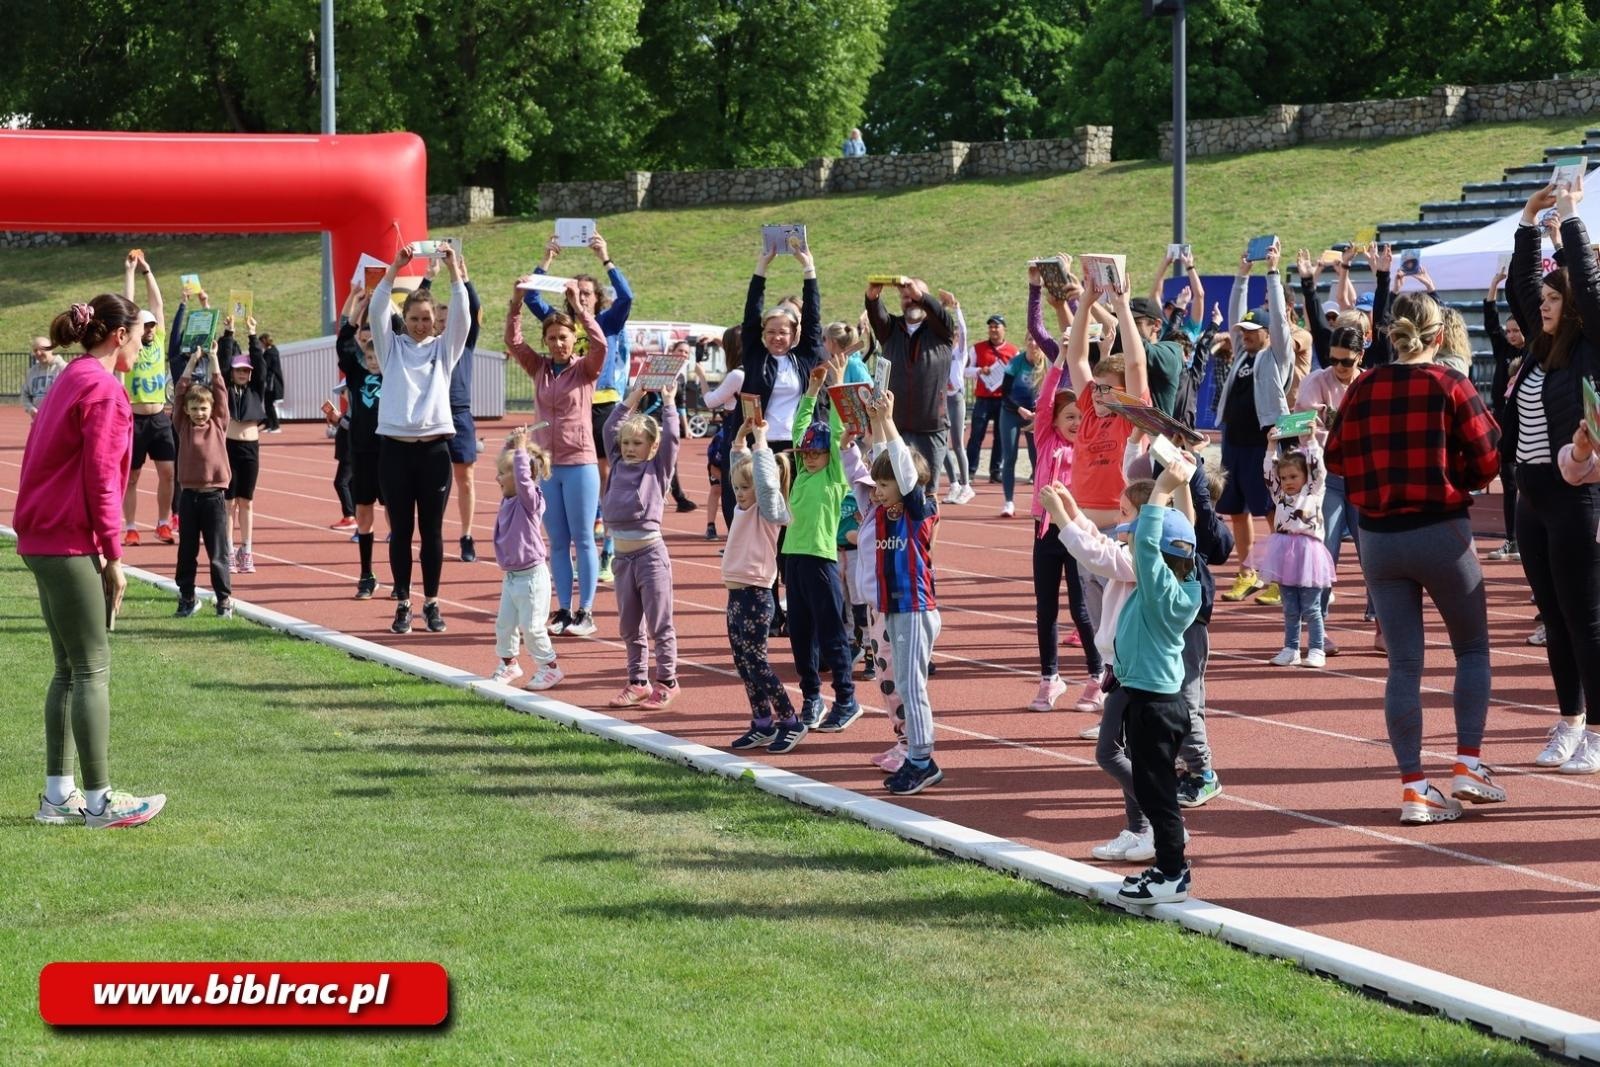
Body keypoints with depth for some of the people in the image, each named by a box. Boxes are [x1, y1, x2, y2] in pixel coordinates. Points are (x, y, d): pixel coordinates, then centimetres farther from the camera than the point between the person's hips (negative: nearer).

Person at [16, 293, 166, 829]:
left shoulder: (70, 380, 16)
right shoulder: (103, 389, -13)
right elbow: (100, 479, -17)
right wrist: (113, 556, -12)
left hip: (43, 539, 10)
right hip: (71, 544, -10)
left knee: (69, 669, 13)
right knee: (93, 670, -5)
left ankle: (58, 796, 16)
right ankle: (99, 799, -2)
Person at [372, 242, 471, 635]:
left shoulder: (444, 348, 9)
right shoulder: (392, 347, 9)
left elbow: (461, 316, -5)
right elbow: (377, 312, -6)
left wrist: (454, 271, -14)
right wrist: (394, 269, -15)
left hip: (434, 447, 0)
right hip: (395, 447, 0)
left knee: (432, 530, 4)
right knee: (401, 530, 3)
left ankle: (431, 603, 12)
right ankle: (403, 604, 9)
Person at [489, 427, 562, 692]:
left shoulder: (530, 500, -16)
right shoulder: (508, 499, 6)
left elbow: (523, 478, -36)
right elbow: (508, 461, 20)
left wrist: (521, 449, -29)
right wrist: (511, 442, 9)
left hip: (532, 576, -8)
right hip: (511, 577, 8)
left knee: (531, 627, -3)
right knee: (504, 624, 14)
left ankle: (549, 667, 11)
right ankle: (508, 664, 30)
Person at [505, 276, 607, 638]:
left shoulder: (585, 369, -1)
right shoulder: (539, 368, 9)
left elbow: (600, 344, -20)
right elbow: (512, 341, -2)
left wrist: (579, 305, -24)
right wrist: (516, 304, -14)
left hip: (579, 463, -4)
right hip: (545, 464, 4)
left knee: (583, 539, -1)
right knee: (557, 542, 7)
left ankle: (586, 612, 1)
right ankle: (563, 610, 11)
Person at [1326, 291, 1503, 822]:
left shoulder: (1364, 388, -1)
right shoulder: (1450, 385, -10)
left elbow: (1336, 456, 6)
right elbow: (1487, 460, -9)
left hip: (1378, 536, 3)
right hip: (1441, 533, -3)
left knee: (1404, 662, 7)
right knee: (1472, 648, 15)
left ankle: (1414, 788, 3)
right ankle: (1468, 764, 7)